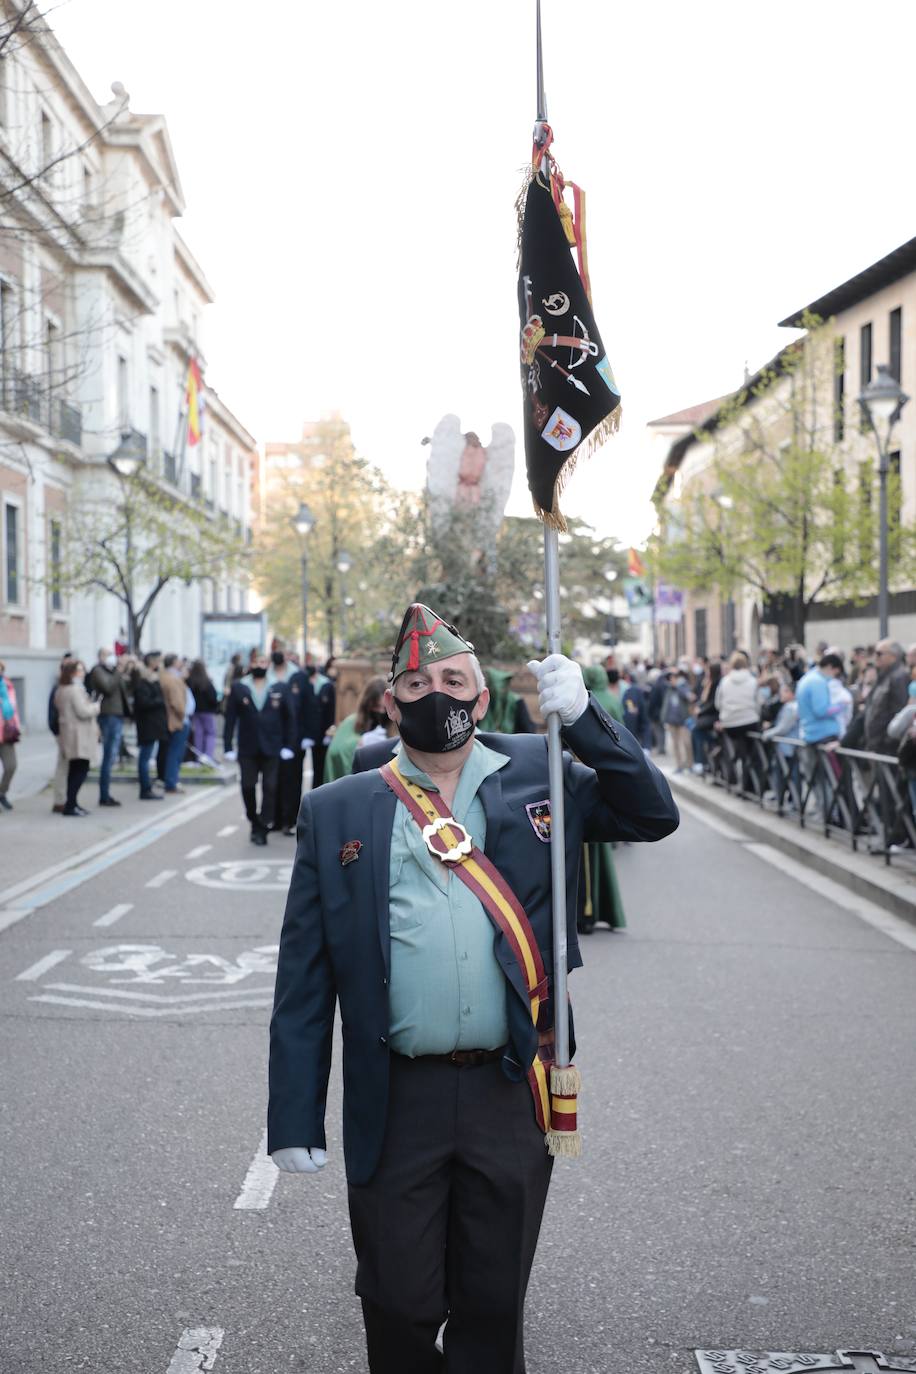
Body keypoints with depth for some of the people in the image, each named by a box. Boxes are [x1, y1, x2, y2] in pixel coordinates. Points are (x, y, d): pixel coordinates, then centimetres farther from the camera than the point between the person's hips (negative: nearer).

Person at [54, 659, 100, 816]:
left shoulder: (61, 690, 14)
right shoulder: (76, 689, -16)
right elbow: (83, 711, -21)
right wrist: (96, 706, -3)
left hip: (68, 734, 10)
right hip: (79, 735, -10)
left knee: (74, 770, 14)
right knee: (81, 770, -8)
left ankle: (72, 804, 17)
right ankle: (70, 806, -12)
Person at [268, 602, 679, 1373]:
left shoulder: (537, 777, 5)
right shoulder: (337, 811, 2)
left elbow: (653, 815, 0)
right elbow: (304, 976, 1)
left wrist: (582, 717, -12)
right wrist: (295, 1121, -2)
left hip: (511, 1097, 1)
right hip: (394, 1106, 0)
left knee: (495, 1307, 15)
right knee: (398, 1307, 12)